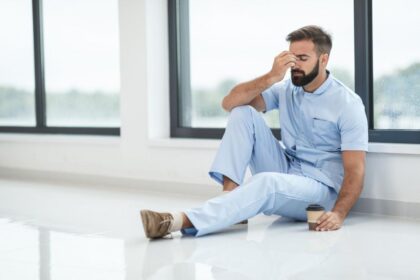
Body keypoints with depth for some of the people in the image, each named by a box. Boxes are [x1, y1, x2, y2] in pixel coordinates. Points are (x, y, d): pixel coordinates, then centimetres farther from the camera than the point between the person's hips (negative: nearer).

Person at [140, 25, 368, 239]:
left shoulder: (348, 104, -10)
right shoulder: (286, 89, 5)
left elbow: (355, 169, -17)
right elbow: (229, 103, -6)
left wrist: (339, 213, -34)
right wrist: (271, 77, -20)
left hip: (321, 189, -6)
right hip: (285, 172, 6)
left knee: (266, 181, -40)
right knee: (242, 112, -10)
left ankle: (181, 221, -51)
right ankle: (230, 193, -24)